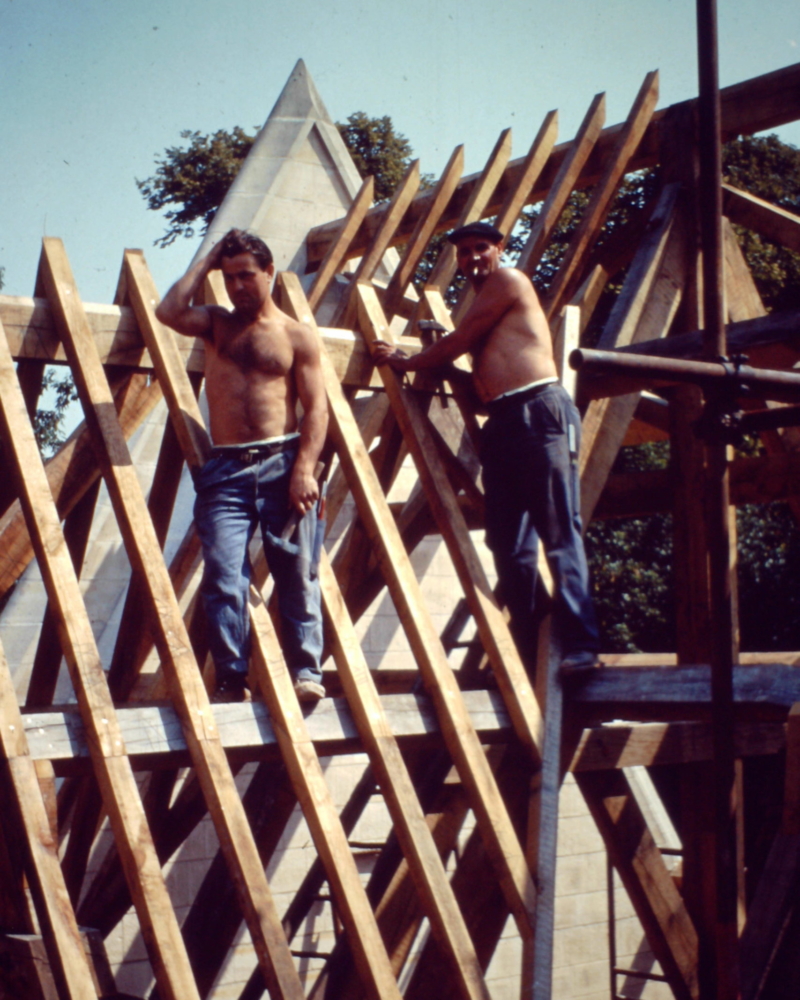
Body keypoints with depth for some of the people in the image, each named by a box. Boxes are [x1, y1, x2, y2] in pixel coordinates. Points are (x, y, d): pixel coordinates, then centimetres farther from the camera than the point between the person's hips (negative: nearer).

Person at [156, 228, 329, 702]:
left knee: (296, 571, -3)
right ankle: (232, 678, -7)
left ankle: (306, 670, 1)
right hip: (225, 469, 2)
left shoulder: (298, 335, 10)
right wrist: (208, 261, 7)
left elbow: (316, 407, 1)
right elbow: (169, 311, -3)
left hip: (282, 463, -2)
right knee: (224, 575, -9)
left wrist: (304, 469, -12)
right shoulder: (216, 323, 18)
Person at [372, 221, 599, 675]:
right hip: (502, 423, 9)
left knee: (560, 532, -13)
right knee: (510, 545, 3)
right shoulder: (483, 305, 28)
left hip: (540, 412, -9)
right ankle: (527, 652, 4)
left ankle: (581, 644, -16)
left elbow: (458, 341, 1)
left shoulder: (508, 280, 4)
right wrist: (442, 370, 15)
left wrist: (406, 362, 12)